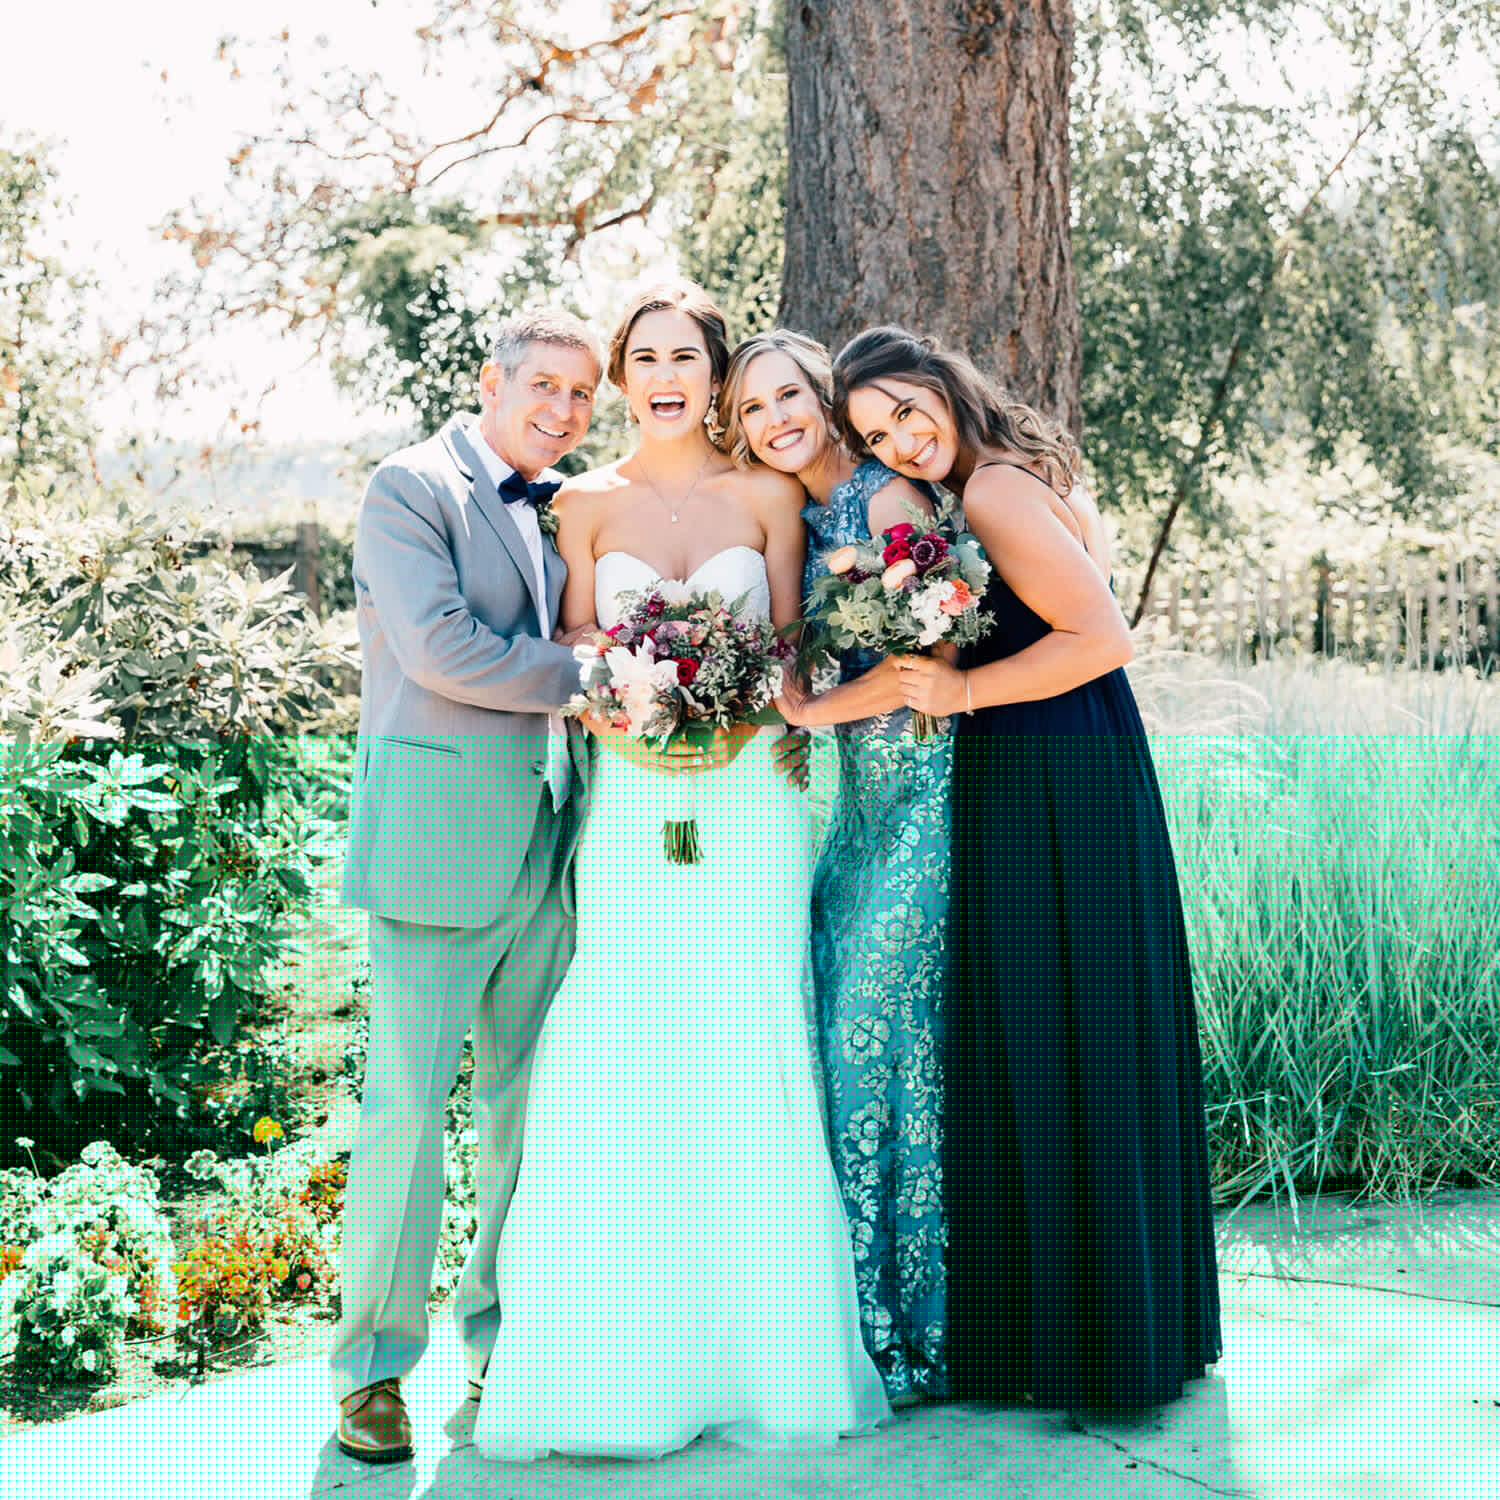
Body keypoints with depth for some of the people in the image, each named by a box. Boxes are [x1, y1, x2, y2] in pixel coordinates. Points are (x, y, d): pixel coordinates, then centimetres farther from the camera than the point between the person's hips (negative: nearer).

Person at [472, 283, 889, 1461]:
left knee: (750, 1056, -1)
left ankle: (762, 1352, 13)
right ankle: (626, 1357, 9)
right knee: (619, 1064, -2)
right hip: (629, 804, 1)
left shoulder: (768, 498, 5)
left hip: (749, 801, 0)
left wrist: (736, 724, -13)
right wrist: (633, 735, -14)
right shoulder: (587, 504, 7)